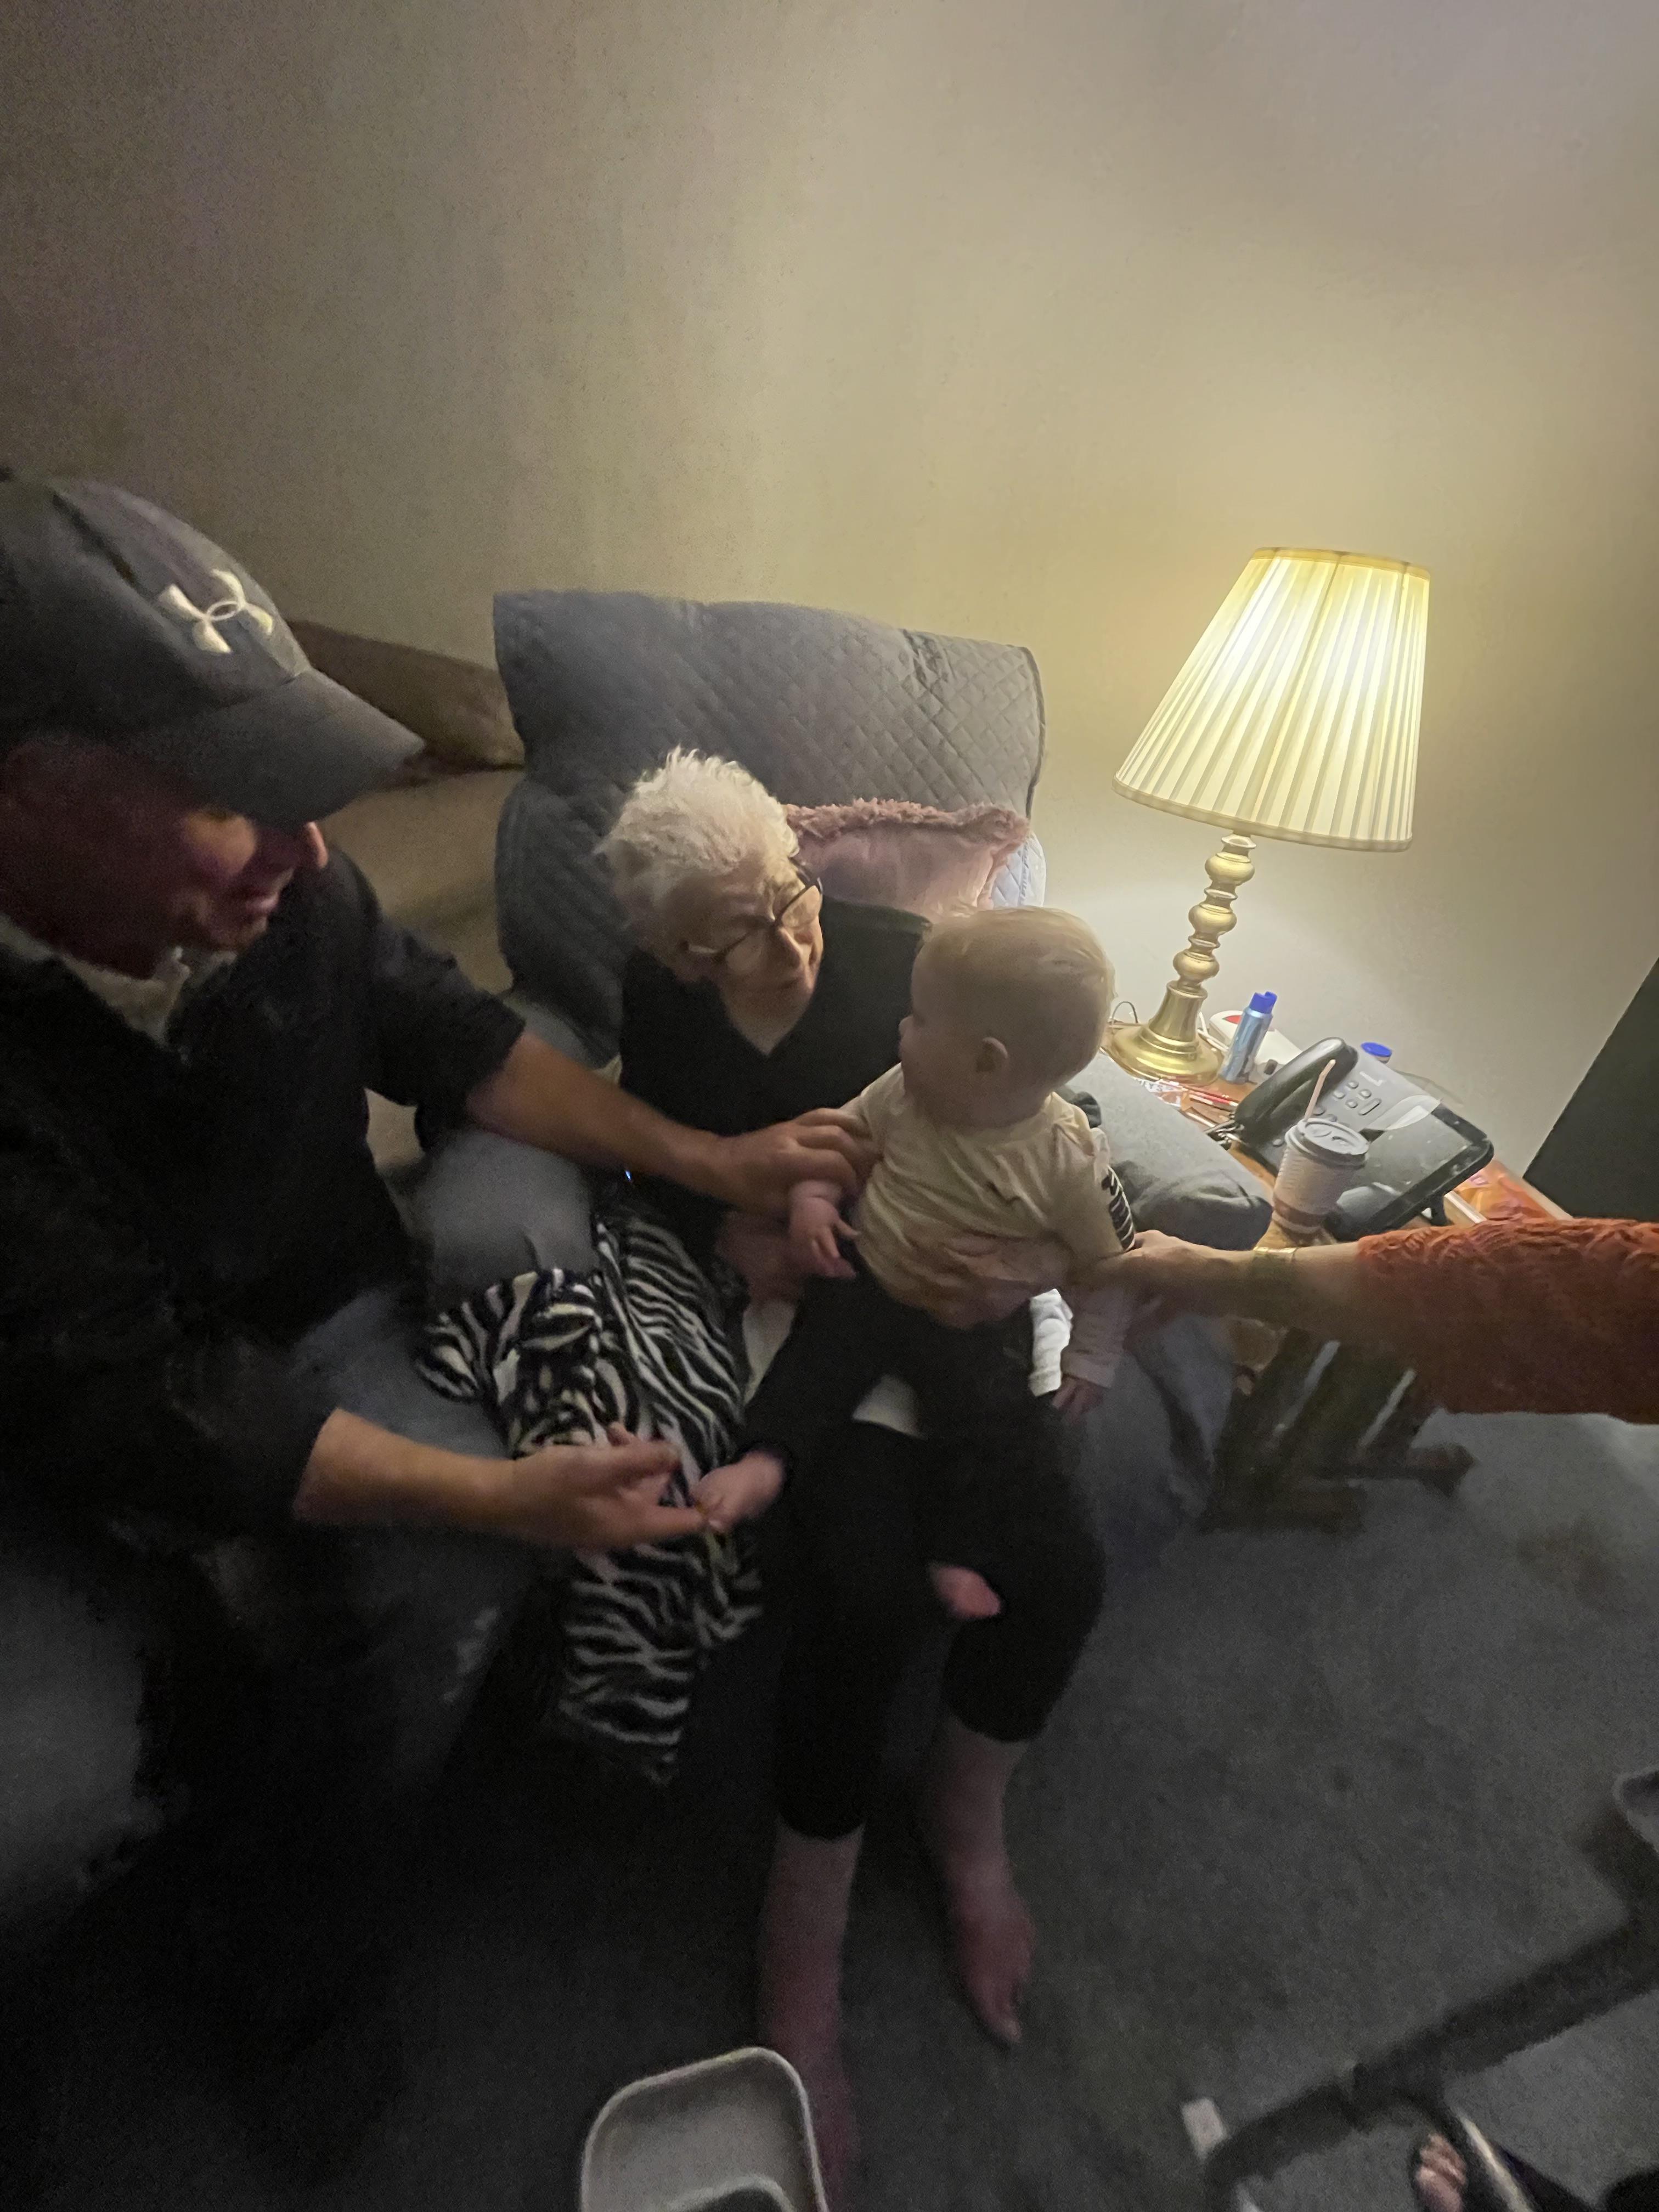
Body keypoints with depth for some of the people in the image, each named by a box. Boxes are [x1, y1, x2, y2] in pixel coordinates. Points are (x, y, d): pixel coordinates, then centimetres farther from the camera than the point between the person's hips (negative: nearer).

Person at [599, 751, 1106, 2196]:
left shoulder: (903, 955, 0)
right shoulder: (660, 1001, 2)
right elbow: (665, 1176, 6)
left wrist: (1035, 1266, -20)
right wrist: (742, 1239, -15)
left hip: (944, 1295, 2)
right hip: (788, 1314, -1)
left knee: (1058, 1565, -17)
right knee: (863, 1588, -25)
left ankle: (967, 1810, 17)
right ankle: (808, 1912, 6)